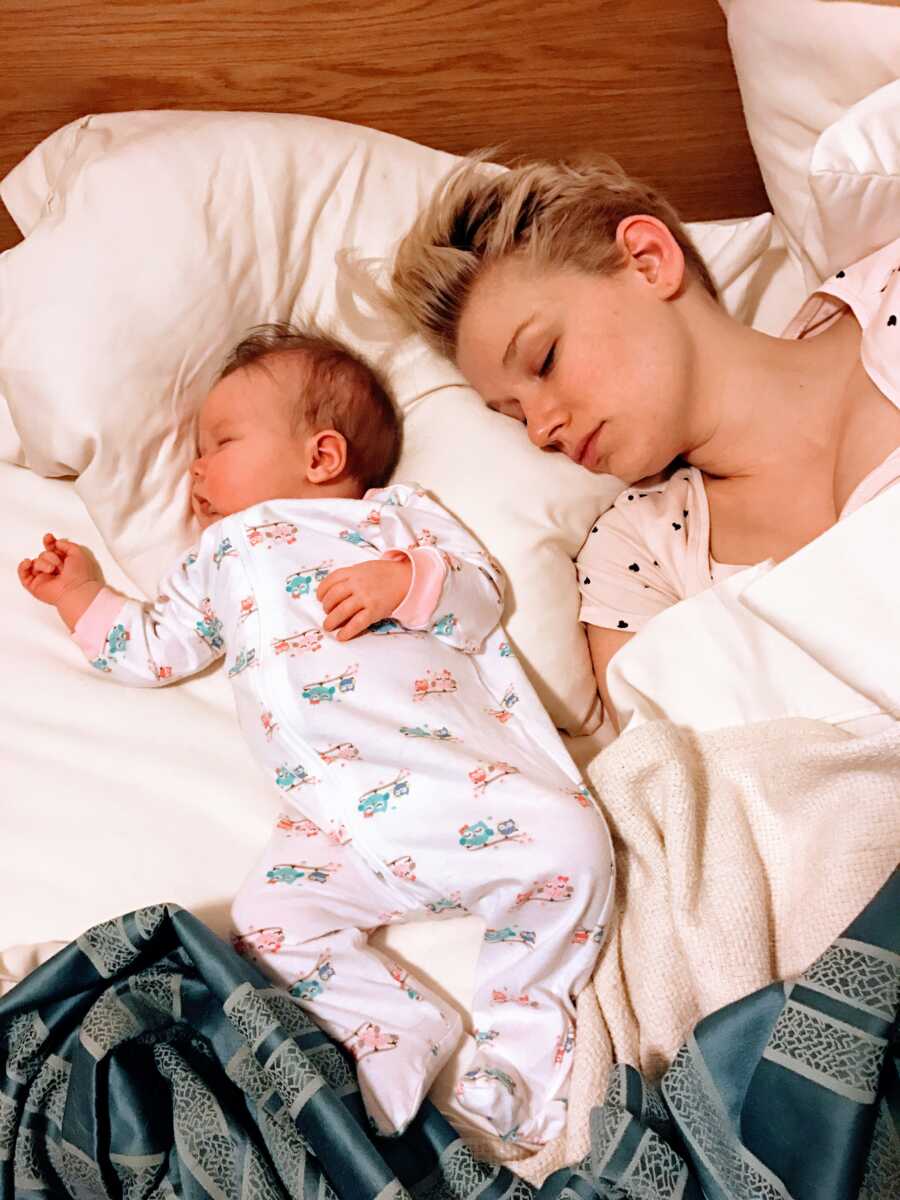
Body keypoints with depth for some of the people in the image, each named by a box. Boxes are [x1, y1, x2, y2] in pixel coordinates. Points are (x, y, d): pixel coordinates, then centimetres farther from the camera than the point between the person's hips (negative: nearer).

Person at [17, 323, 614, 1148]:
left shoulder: (394, 511, 19)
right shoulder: (221, 558, 31)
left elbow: (481, 593, 7)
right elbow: (154, 650, 33)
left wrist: (404, 581, -11)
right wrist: (82, 594, 27)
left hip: (466, 772, -1)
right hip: (338, 823, 2)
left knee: (570, 839, -20)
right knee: (269, 921, -21)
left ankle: (522, 1031, -2)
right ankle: (405, 1032, -7)